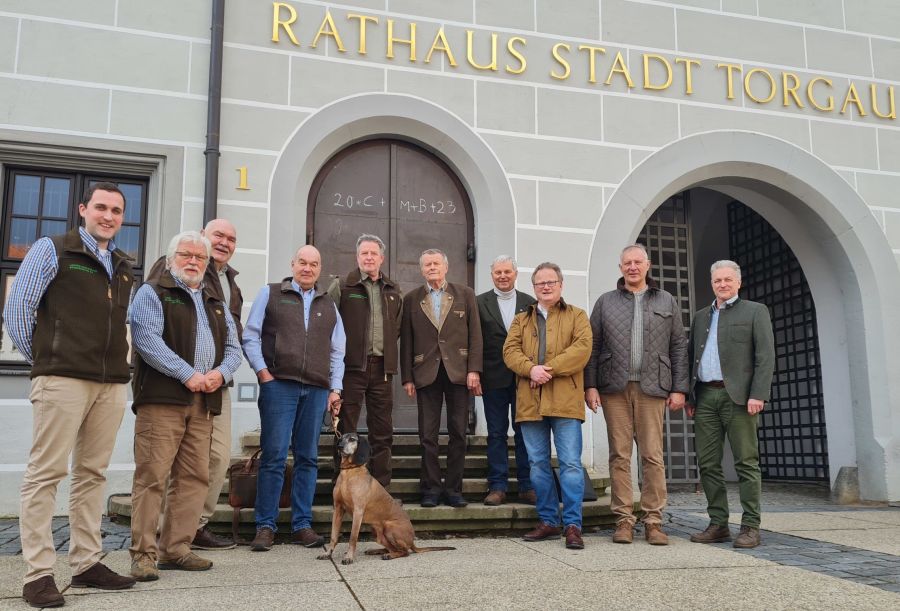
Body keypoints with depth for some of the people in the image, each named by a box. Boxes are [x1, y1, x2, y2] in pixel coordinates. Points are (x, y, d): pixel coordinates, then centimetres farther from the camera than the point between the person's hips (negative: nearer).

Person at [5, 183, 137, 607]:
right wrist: (41, 360, 4)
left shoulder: (124, 268, 18)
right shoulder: (52, 250, 2)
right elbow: (16, 309, 1)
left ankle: (86, 563, 17)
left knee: (92, 473, 9)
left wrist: (116, 365, 12)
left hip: (111, 383, 6)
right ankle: (38, 573, 2)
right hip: (63, 378, -5)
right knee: (45, 472, -3)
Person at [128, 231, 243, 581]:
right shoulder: (152, 293, 5)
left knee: (194, 477, 5)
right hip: (162, 398, -6)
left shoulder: (215, 301, 24)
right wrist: (188, 374, -15)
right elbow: (147, 339, -10)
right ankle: (144, 554, -1)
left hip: (204, 402, 6)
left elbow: (232, 346, 19)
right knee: (152, 476, -8)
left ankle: (175, 549, 13)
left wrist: (221, 372, -3)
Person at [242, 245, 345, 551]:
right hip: (279, 385, -3)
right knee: (274, 456, -4)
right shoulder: (270, 294, 10)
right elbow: (250, 336, 4)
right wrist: (263, 373, -6)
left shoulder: (329, 305, 19)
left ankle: (302, 525, 11)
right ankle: (265, 526, 4)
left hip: (316, 390, 3)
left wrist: (335, 389, 8)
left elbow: (337, 352, 17)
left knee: (308, 458, 5)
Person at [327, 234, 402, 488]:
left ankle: (381, 487, 17)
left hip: (382, 367, 4)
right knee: (345, 430, 0)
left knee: (382, 431, 8)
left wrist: (387, 345, 12)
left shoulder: (393, 290, 14)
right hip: (351, 365, -4)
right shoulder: (341, 286, 0)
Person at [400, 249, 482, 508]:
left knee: (458, 433, 3)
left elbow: (475, 334, 4)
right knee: (428, 435, 1)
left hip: (458, 372, 0)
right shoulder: (411, 299, 10)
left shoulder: (465, 294, 9)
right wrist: (407, 377, 1)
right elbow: (406, 341, 7)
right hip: (426, 374, 0)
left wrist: (474, 370, -5)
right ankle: (431, 488, 10)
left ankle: (453, 488, 12)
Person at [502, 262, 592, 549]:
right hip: (530, 401, 4)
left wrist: (549, 369, -15)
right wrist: (531, 369, -15)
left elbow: (582, 348, -6)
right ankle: (548, 521, 19)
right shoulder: (521, 319, 19)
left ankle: (572, 525, 0)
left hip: (565, 400, -3)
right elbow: (510, 351, 5)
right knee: (538, 463, 8)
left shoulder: (576, 316, 10)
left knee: (570, 463, -6)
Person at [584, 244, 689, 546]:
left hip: (652, 388, 0)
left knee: (653, 456, -2)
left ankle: (654, 521, 5)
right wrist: (590, 385, -1)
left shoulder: (667, 302, 13)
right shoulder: (606, 302, 12)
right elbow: (592, 347, 8)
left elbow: (679, 347, 10)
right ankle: (624, 520, 7)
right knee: (620, 455, 1)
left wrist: (679, 388, 2)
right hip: (615, 388, 0)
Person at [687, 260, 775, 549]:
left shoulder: (755, 311, 5)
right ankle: (718, 524, 12)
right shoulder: (701, 317, 20)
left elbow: (765, 356, -4)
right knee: (708, 464, 4)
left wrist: (758, 395, -14)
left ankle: (750, 527, 3)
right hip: (705, 397, 5)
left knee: (746, 462, -2)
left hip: (737, 396, -5)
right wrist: (689, 396, 12)